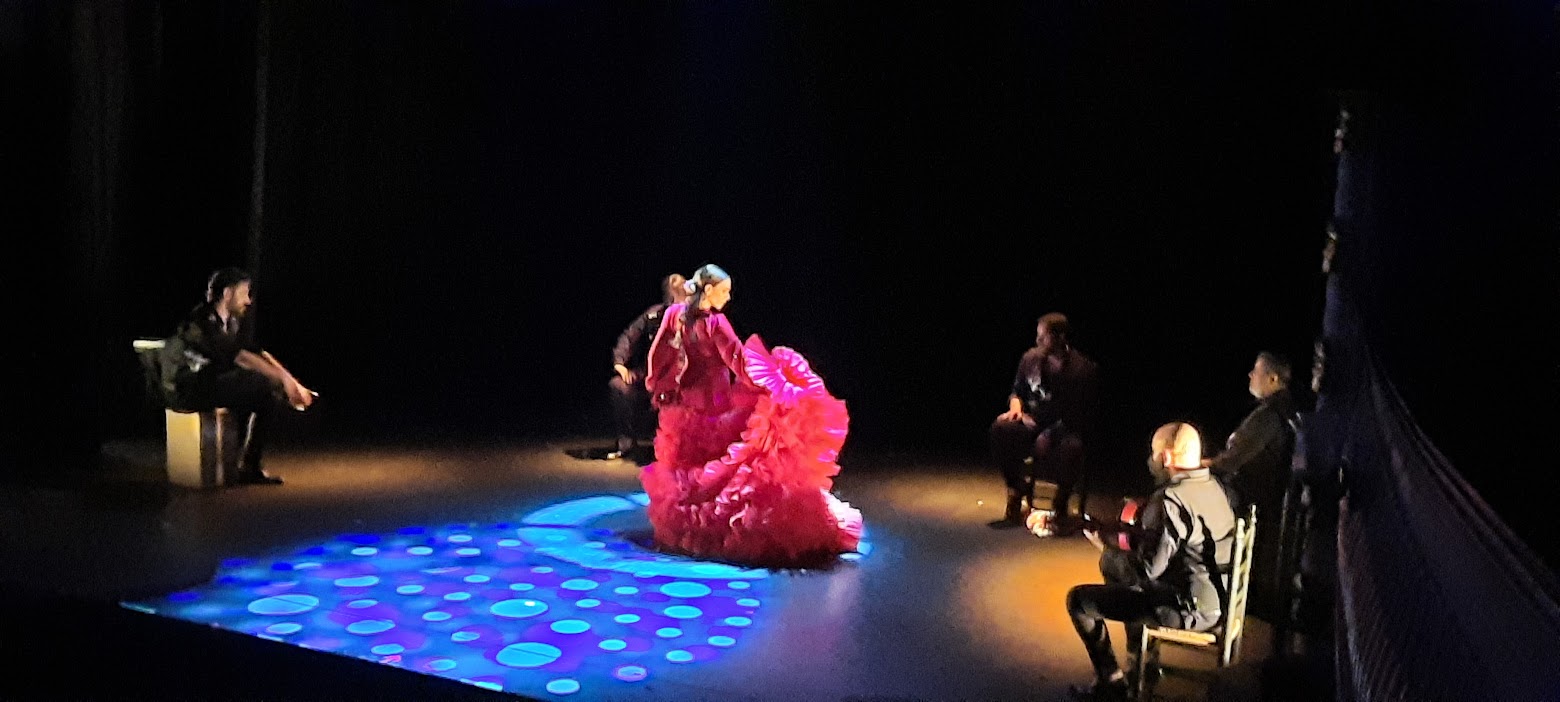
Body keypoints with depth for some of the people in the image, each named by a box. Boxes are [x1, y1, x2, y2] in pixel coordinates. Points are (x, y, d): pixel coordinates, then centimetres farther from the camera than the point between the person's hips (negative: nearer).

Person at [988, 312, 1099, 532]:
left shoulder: (1084, 369, -12)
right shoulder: (1031, 358, 1)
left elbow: (1080, 414, -14)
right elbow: (1017, 390, 17)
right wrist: (1015, 405, -6)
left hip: (1068, 428, -4)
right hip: (1033, 423, 4)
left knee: (1071, 447, -39)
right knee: (1001, 428, -27)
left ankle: (1061, 507, -13)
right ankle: (1016, 500, -13)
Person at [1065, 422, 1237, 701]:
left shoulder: (1170, 500, -26)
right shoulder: (1214, 486, 2)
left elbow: (1146, 569, -25)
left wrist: (1104, 547, -9)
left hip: (1190, 608, -9)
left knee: (1079, 599, -1)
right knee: (1114, 567, 27)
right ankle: (1140, 659, 36)